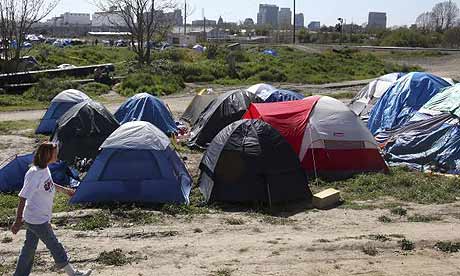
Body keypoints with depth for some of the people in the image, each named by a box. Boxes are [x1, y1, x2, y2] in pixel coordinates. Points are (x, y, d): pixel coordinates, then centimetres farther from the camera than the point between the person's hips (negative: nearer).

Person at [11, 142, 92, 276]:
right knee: (54, 246, 6)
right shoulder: (34, 174, -27)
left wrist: (65, 190, 31)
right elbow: (23, 198, -24)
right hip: (38, 220, -8)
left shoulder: (45, 169, 0)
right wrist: (18, 221, -20)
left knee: (30, 247, 17)